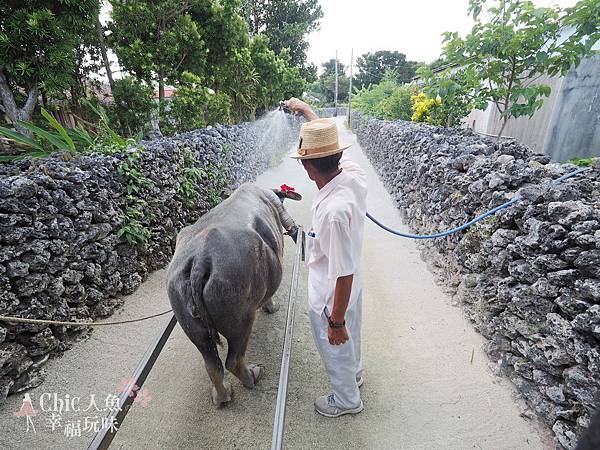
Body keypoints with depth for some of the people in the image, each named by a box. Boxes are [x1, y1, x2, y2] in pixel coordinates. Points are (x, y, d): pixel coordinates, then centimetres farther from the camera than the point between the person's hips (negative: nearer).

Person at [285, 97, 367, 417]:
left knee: (335, 347, 21)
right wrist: (306, 110, 15)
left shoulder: (334, 211, -40)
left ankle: (346, 399, 50)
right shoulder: (353, 174, -17)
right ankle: (354, 373, 62)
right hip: (349, 288, 8)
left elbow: (344, 275, -32)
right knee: (350, 336, 33)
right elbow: (329, 144, 4)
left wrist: (336, 322, -19)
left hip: (331, 298, -8)